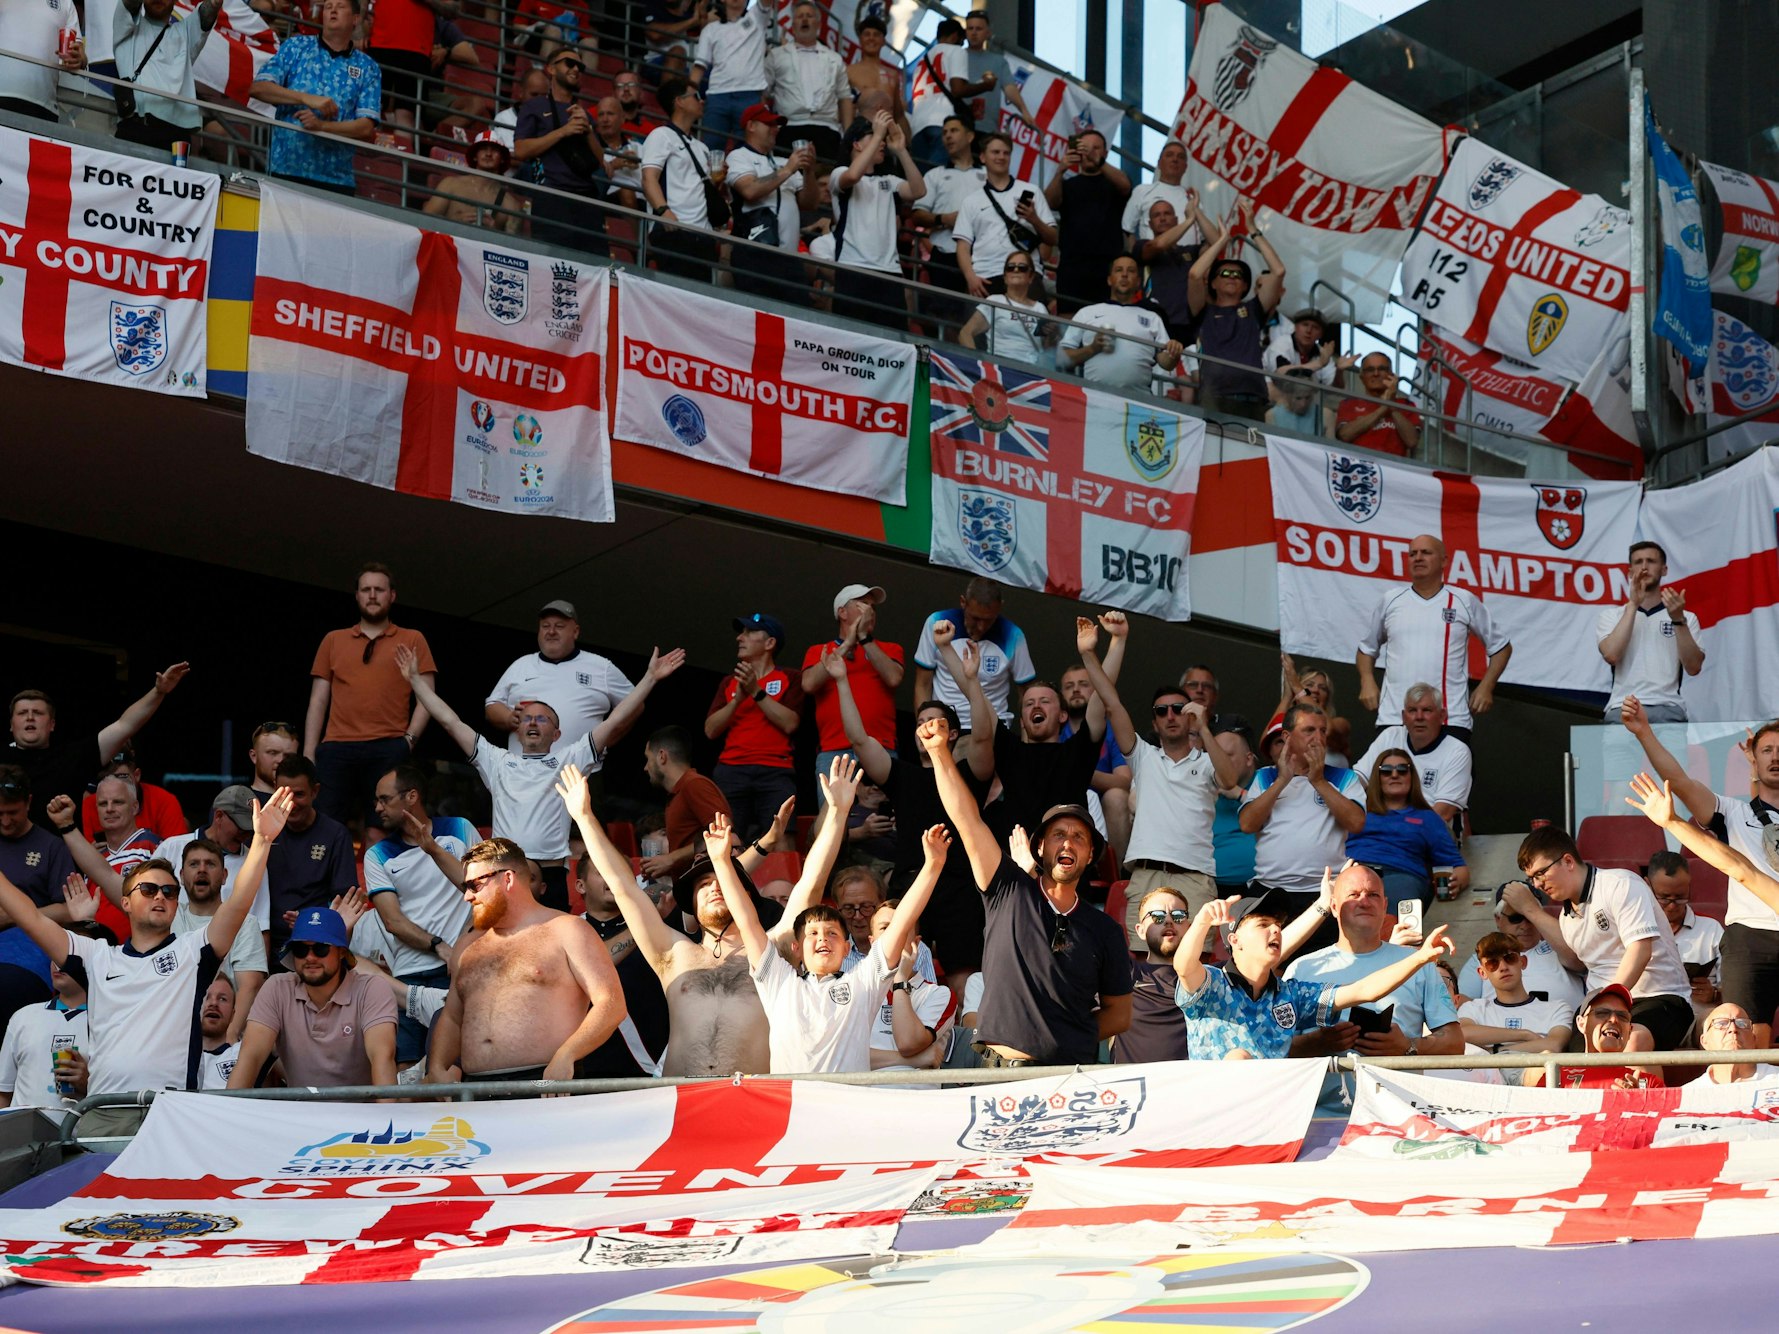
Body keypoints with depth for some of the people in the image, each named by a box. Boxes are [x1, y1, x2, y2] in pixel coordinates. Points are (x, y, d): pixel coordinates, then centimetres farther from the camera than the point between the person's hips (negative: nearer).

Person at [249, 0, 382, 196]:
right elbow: (257, 88, 0)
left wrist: (322, 126, -16)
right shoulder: (295, 46, 11)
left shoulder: (367, 68, 10)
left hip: (336, 179, 0)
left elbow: (367, 129, 0)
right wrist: (307, 99, -12)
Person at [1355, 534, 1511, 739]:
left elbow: (1500, 646, 13)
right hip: (1393, 718, 2)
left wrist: (1485, 687, 3)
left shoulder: (1465, 602, 5)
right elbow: (1367, 647, 20)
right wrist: (1367, 682, 4)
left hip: (1451, 720, -2)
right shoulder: (1390, 600, 9)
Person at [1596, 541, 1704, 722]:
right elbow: (1611, 655, -5)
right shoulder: (1610, 615, 15)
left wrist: (1678, 620, -8)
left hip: (1668, 708, 0)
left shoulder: (1686, 618, 16)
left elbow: (1694, 668, 2)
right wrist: (1633, 604, -6)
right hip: (1623, 708, 0)